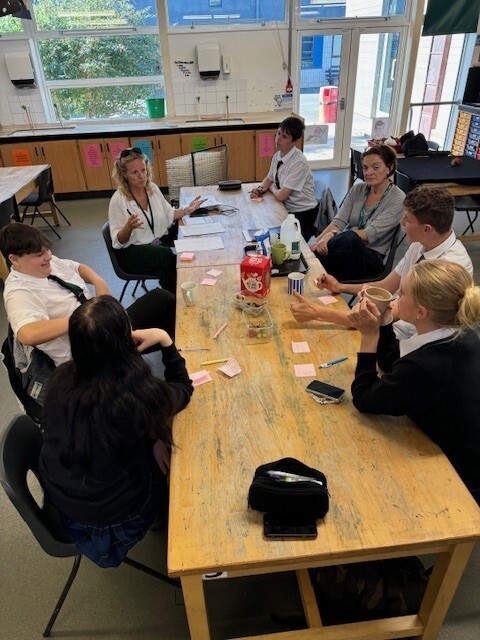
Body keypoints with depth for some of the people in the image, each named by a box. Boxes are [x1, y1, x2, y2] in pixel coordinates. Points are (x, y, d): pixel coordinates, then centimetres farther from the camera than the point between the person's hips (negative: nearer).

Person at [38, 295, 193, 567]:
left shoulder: (60, 378, -18)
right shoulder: (137, 393, -33)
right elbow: (184, 389, -11)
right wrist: (165, 340, -13)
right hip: (113, 514, -4)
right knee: (167, 449, 19)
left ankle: (162, 516, 41)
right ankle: (168, 519, 47)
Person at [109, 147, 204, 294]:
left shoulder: (153, 188, 4)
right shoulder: (118, 200, -13)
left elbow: (168, 215, 18)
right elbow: (118, 242, -10)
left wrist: (187, 210, 2)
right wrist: (129, 227, -30)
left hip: (161, 242, 5)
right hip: (132, 252, -5)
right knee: (166, 254, -33)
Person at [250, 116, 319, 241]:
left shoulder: (299, 163, -21)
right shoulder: (278, 156, 1)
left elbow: (281, 196, -23)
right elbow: (269, 179, 17)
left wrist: (272, 187, -3)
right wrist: (260, 189, -3)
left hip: (302, 214, -8)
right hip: (286, 208, 8)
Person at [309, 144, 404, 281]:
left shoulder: (398, 199, -6)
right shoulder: (357, 189, 10)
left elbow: (370, 234, -18)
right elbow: (339, 221, -1)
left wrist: (333, 234, -31)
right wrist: (317, 241, -21)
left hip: (373, 256, -3)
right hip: (347, 248, 3)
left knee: (349, 238, -38)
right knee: (313, 250, -31)